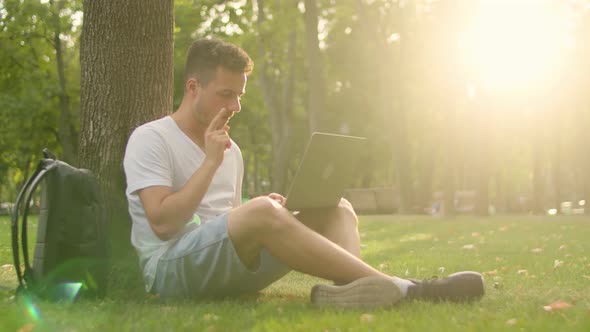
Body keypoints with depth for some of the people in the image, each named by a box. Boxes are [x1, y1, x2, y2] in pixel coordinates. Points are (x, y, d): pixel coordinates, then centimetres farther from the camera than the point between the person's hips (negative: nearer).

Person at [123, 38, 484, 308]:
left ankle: (351, 290, -42)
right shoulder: (150, 139, -3)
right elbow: (163, 223, -15)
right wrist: (211, 161, -14)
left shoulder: (232, 150, 19)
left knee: (337, 210, -7)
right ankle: (404, 290, -35)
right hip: (171, 268, -7)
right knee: (261, 213, -36)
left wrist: (267, 213, -1)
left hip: (232, 265, 8)